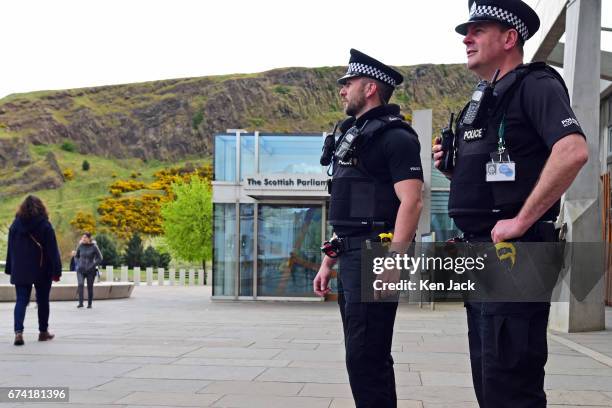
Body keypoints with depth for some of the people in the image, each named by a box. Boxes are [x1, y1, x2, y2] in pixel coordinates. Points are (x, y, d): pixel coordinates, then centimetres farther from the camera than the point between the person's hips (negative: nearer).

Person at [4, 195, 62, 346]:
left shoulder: (15, 224, 2)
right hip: (42, 271, -2)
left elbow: (10, 249, 7)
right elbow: (52, 250, -10)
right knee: (43, 301, 12)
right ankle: (43, 332, 21)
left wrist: (10, 270, 13)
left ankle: (18, 331, -18)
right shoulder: (45, 225, -9)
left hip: (20, 271, 2)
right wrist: (56, 270, -8)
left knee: (21, 301, 1)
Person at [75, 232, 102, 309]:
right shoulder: (80, 246, 2)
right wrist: (78, 264, 2)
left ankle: (89, 304, 17)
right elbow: (76, 256, 17)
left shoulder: (94, 247, -6)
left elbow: (100, 258, -3)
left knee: (90, 287, 4)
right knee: (80, 284, -19)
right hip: (80, 270, 2)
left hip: (90, 271, -2)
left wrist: (92, 266, -11)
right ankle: (80, 303, -19)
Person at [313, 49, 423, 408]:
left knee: (366, 358, -10)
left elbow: (411, 203, -18)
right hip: (351, 258, 10)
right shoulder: (353, 136, 20)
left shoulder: (394, 136, -8)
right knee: (364, 357, 14)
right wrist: (328, 263, 19)